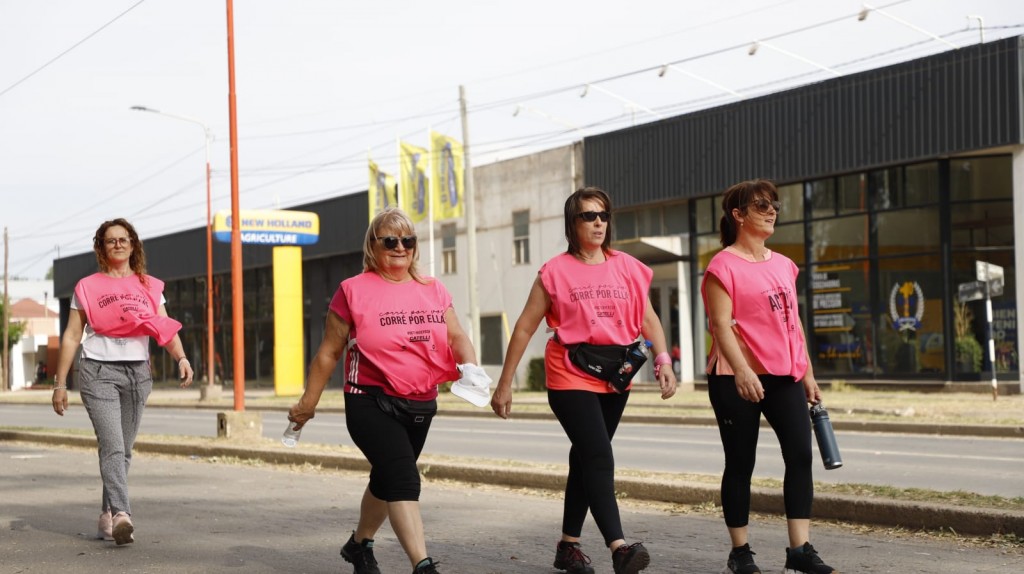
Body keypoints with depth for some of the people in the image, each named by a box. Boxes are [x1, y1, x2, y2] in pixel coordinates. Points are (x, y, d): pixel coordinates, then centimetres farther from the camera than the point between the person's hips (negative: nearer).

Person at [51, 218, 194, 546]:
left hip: (138, 372, 4)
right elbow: (71, 336, 5)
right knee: (112, 445, -17)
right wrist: (60, 383, 2)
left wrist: (181, 357, -18)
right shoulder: (88, 287, 6)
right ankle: (120, 515, -29)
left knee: (124, 450, 7)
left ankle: (107, 515, 18)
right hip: (99, 371, -3)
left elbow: (165, 328, 2)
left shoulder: (149, 287, 12)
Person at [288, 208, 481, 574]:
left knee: (387, 480, 21)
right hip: (370, 403, -5)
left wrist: (469, 366, -19)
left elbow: (457, 338, 3)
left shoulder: (433, 291, 8)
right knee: (404, 478, -21)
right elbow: (329, 352, 1)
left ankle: (359, 544, 44)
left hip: (420, 406, 5)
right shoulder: (354, 291, -3)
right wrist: (309, 402, 4)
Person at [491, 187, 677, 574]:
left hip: (614, 379, 5)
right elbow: (525, 328, -1)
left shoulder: (627, 268, 7)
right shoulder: (556, 271, -4)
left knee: (585, 459, 13)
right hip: (571, 378, -5)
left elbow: (648, 320, 8)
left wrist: (663, 361, -10)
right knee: (600, 458, -17)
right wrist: (504, 385, -1)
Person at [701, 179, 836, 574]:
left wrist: (807, 372, 17)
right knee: (741, 463, 2)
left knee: (800, 454, -5)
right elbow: (721, 324, -14)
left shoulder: (783, 265, 16)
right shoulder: (724, 265, -6)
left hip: (784, 376, 6)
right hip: (737, 378, -6)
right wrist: (741, 370, -26)